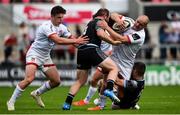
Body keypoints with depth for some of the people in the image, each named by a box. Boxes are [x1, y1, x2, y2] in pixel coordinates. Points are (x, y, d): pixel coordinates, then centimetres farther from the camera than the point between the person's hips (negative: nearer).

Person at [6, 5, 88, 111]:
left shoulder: (62, 28, 2)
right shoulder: (47, 26, -25)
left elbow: (72, 38, 3)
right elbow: (58, 40, -36)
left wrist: (79, 42, -16)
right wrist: (75, 41, -34)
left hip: (45, 57, 8)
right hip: (34, 54, -8)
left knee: (56, 81, 6)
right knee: (29, 79, -26)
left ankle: (37, 93, 30)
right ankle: (11, 102, -12)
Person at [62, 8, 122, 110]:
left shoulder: (91, 22, 30)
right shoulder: (100, 22, 3)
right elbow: (100, 34, -16)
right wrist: (113, 42, -10)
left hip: (81, 51, 8)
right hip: (92, 49, -8)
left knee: (80, 81, 14)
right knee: (114, 68, -2)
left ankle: (67, 103, 7)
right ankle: (109, 90, -23)